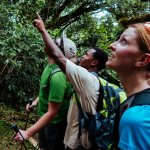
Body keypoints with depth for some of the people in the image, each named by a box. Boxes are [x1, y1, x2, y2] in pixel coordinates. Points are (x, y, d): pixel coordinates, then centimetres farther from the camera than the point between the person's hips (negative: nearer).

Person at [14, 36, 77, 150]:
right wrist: (36, 101, 8)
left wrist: (28, 133, -30)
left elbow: (52, 113, -31)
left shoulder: (57, 75, -33)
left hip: (54, 123, -8)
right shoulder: (50, 65, -6)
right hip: (44, 119, 8)